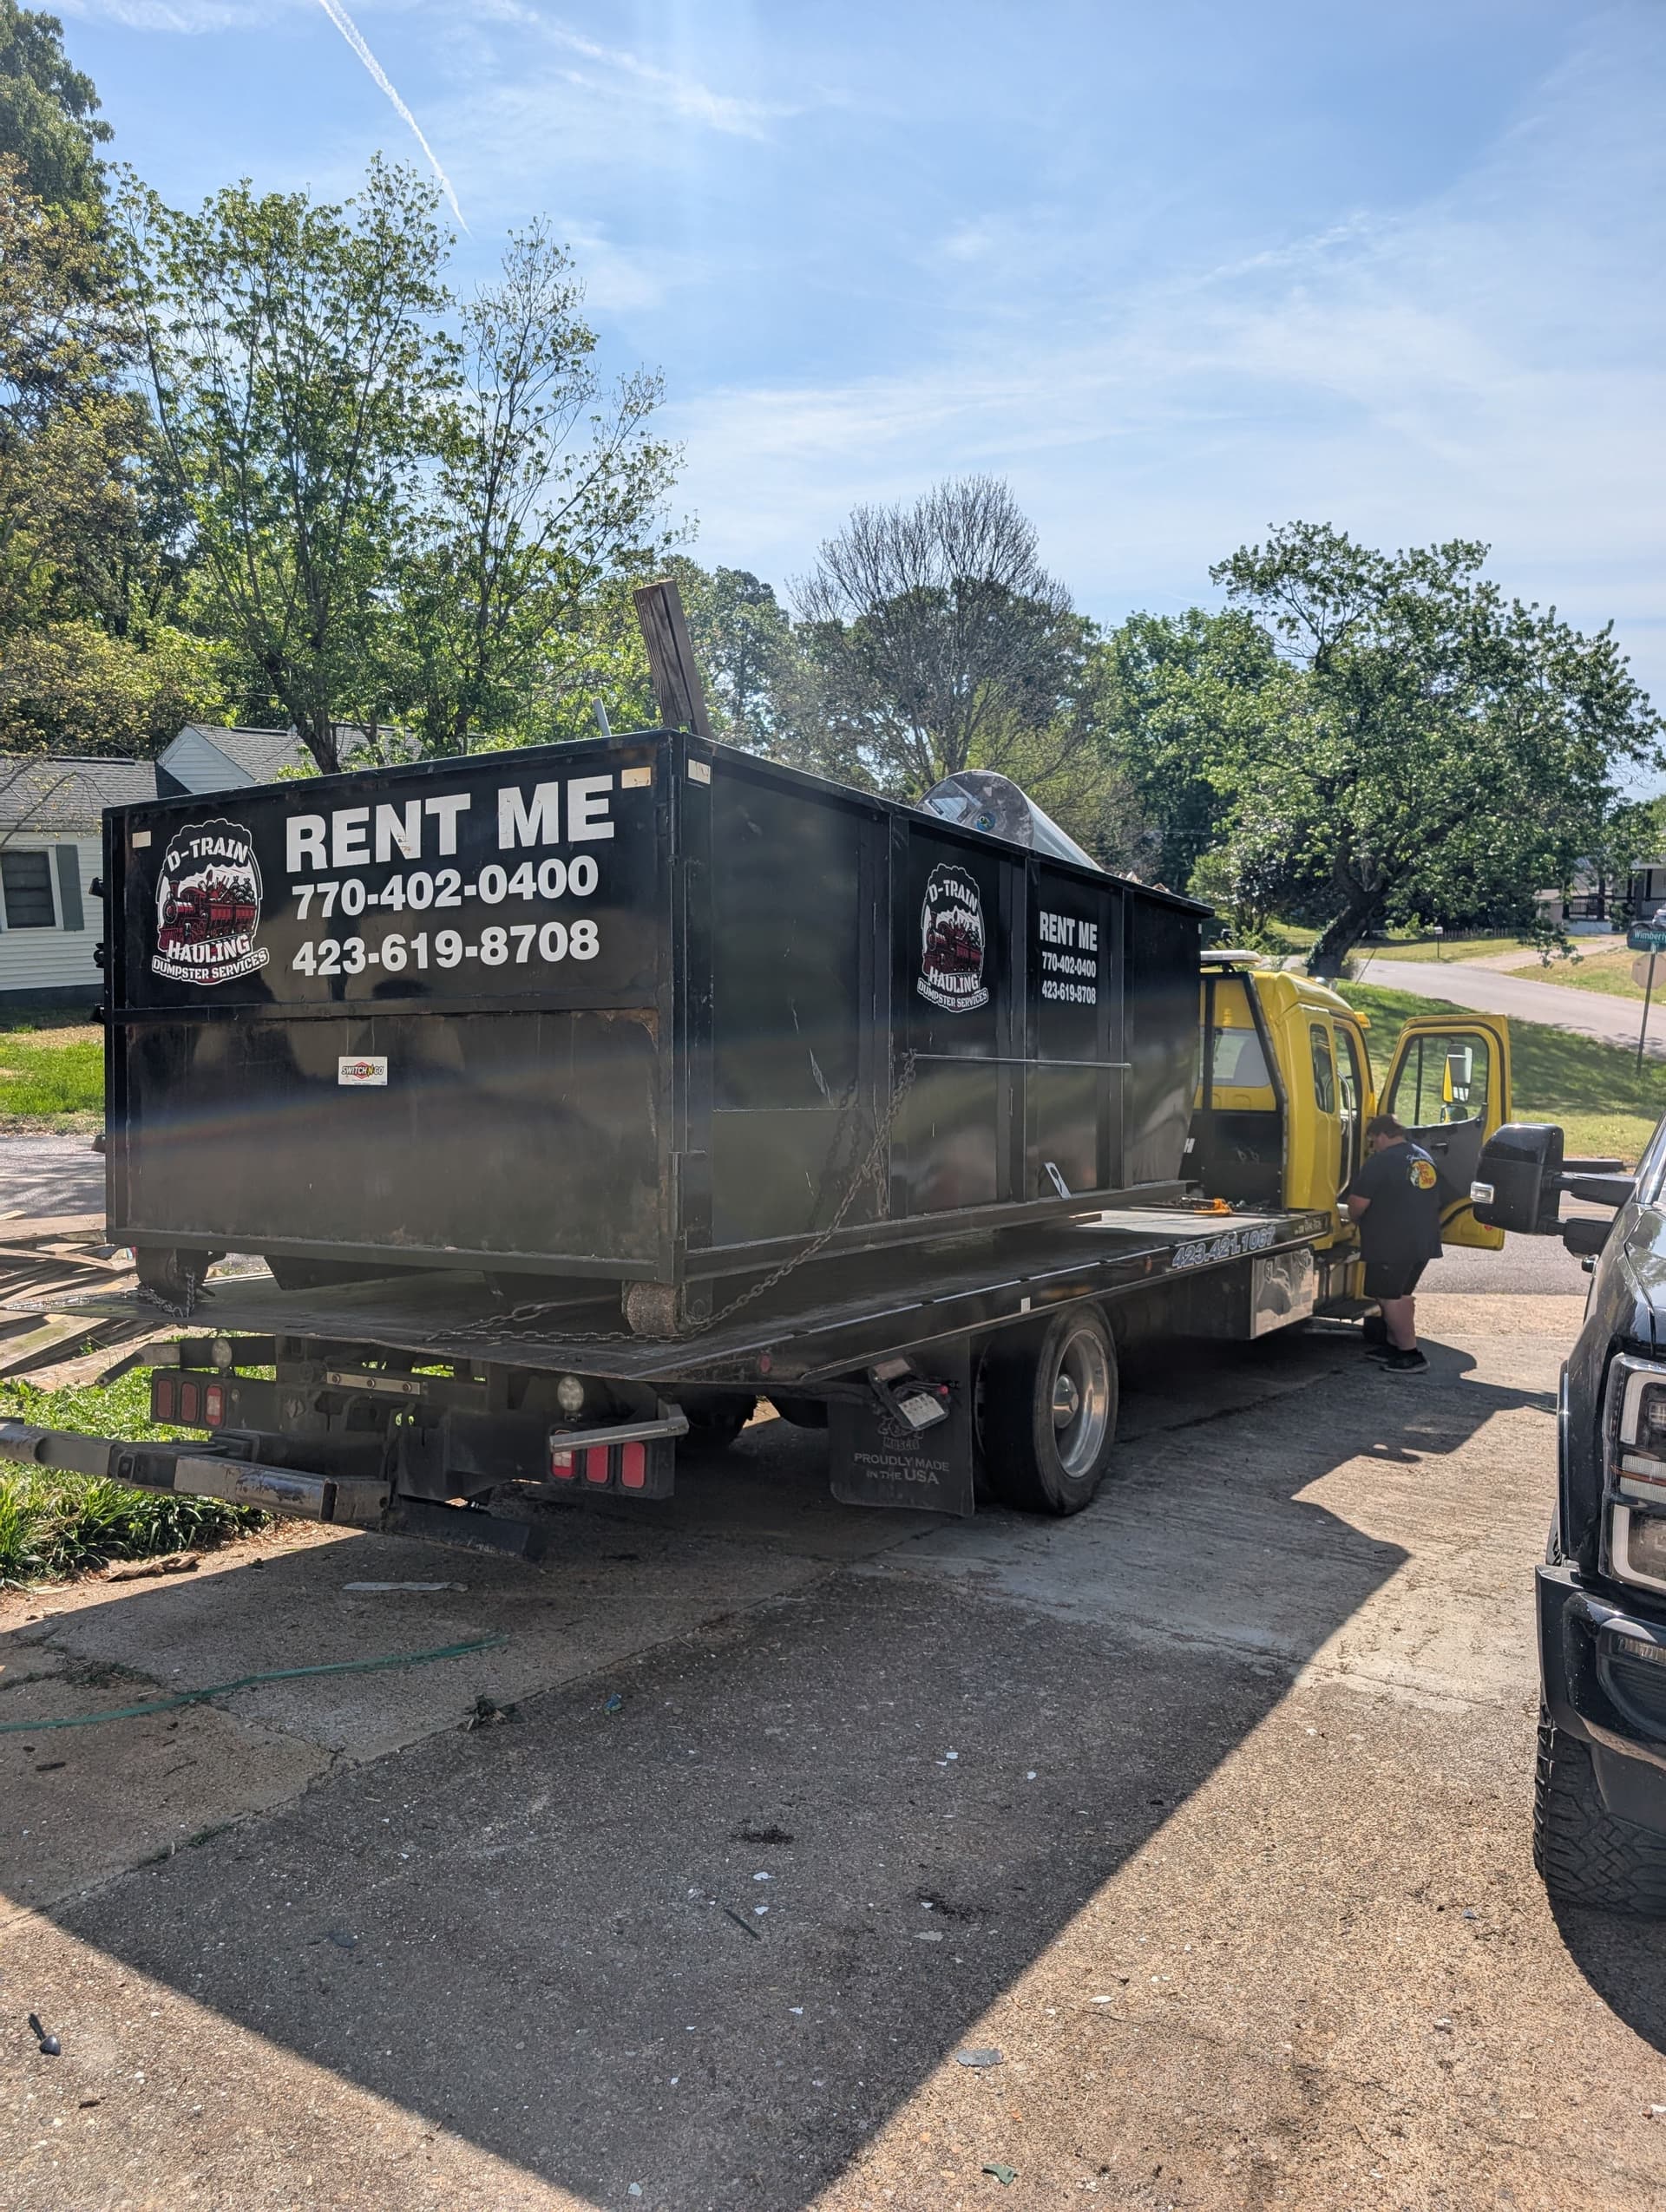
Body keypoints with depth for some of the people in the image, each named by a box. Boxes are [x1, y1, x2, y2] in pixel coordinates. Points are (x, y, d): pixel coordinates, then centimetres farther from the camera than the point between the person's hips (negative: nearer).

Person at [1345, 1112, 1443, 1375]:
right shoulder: (1424, 1158, 13)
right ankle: (1394, 1346, 29)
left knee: (1389, 1298, -1)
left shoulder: (1380, 1162, -14)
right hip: (1424, 1242, 9)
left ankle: (1412, 1355, -3)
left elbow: (1357, 1205, -15)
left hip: (1390, 1245, -9)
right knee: (1401, 1295, 20)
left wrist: (1353, 1217, 8)